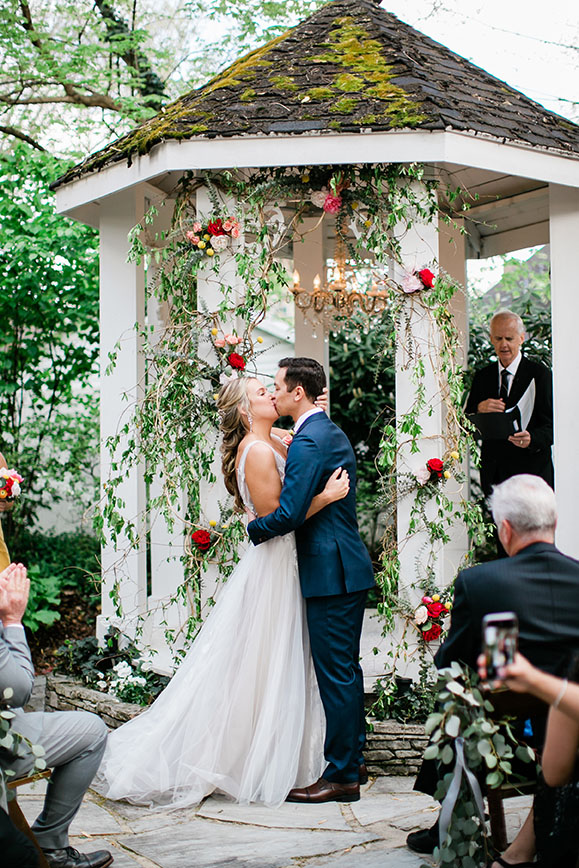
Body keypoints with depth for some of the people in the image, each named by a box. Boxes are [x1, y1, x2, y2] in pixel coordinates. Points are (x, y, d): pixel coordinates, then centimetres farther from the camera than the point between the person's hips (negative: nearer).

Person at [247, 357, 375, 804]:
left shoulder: (307, 442, -18)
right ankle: (353, 759, 28)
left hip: (331, 574, -11)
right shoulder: (332, 433, 15)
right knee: (346, 669, 18)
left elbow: (289, 514, -23)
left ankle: (342, 776, 4)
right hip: (349, 567, 11)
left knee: (336, 675, -3)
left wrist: (254, 528, -5)